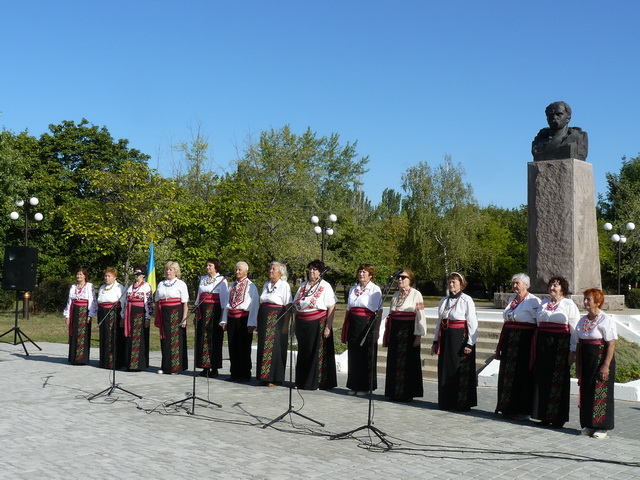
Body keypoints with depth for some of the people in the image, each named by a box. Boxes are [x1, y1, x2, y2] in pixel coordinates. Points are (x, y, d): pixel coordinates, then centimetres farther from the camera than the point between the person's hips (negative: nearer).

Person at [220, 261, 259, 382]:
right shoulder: (232, 286, 16)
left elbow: (254, 305, -9)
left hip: (244, 318, -6)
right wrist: (224, 320, 12)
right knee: (233, 347, 9)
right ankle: (234, 374, 17)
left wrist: (251, 323, -15)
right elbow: (227, 303, 18)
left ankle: (245, 375, 9)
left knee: (244, 348, 0)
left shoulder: (250, 286, -5)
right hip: (231, 319, 6)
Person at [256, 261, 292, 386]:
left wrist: (286, 325, -16)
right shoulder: (266, 285, 16)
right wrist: (258, 323, 12)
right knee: (263, 347, 7)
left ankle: (275, 379, 2)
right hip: (264, 320, 7)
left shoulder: (284, 286, -5)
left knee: (275, 347, -5)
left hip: (277, 319, -7)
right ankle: (264, 377, 14)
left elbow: (288, 307, -10)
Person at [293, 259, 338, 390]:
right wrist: (296, 324, 10)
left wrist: (328, 327, -16)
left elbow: (331, 308, -9)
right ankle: (302, 382, 19)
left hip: (318, 324, -5)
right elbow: (296, 307, 17)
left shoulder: (325, 286, -4)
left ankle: (316, 382, 6)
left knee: (318, 353, -2)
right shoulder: (303, 286, 13)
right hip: (302, 324, 5)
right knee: (303, 353, 10)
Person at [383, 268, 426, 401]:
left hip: (409, 331, -6)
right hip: (396, 331, 6)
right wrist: (388, 333, 14)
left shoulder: (416, 294, -4)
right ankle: (394, 392, 17)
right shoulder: (396, 295, 15)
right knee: (394, 362, 8)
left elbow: (420, 316, -9)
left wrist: (418, 335, -14)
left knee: (408, 362, -2)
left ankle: (407, 393, 6)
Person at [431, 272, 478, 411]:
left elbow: (472, 324, -9)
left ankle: (462, 403, 8)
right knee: (445, 370, 9)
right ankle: (446, 402, 19)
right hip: (445, 338, 6)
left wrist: (470, 343, -14)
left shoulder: (467, 300, -6)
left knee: (461, 371, -1)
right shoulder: (444, 301, 13)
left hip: (460, 338, -6)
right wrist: (436, 341, 15)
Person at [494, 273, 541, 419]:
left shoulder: (533, 301, -9)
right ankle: (508, 408, 22)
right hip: (509, 342, 8)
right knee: (507, 374, 11)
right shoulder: (512, 300, 14)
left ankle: (523, 411, 9)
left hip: (524, 343, -8)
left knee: (522, 376, -2)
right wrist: (500, 344, 16)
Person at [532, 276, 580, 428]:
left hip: (560, 346, -5)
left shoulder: (569, 304, 0)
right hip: (543, 345, 5)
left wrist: (573, 351, -12)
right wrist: (536, 347, 10)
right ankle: (544, 415, 14)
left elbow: (574, 329, -5)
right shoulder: (544, 303, 16)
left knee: (558, 381, -2)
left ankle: (558, 418, 5)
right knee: (543, 380, 5)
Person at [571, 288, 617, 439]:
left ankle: (602, 427, 6)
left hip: (601, 358, -7)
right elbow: (578, 344, 15)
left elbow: (611, 344, -14)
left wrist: (606, 366, -19)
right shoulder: (582, 321, 11)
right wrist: (577, 365, 11)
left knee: (601, 394, -2)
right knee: (586, 393, 8)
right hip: (586, 361, 7)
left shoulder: (606, 320, -10)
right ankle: (588, 425, 18)